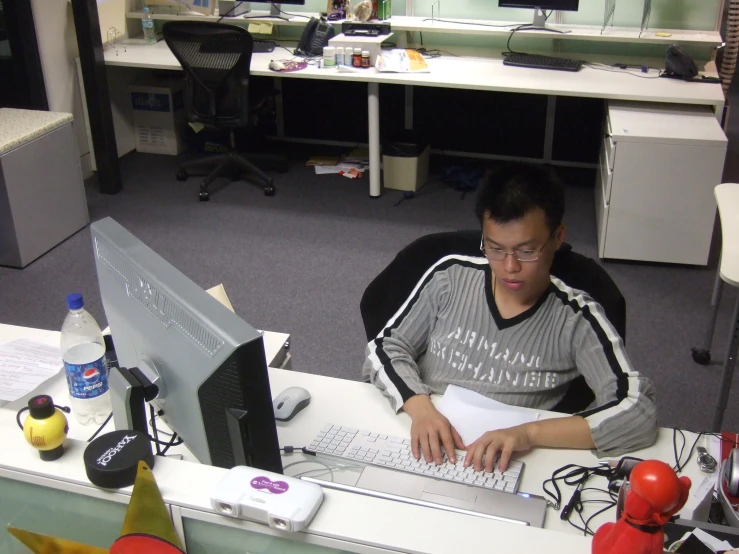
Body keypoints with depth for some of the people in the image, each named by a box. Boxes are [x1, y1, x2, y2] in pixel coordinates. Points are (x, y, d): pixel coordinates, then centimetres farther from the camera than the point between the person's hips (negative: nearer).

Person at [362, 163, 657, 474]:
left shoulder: (575, 319, -6)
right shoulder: (450, 276, 1)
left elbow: (639, 413, -15)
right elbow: (385, 348, 5)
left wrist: (530, 432, -27)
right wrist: (419, 407, -15)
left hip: (498, 471, -2)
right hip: (416, 452, 3)